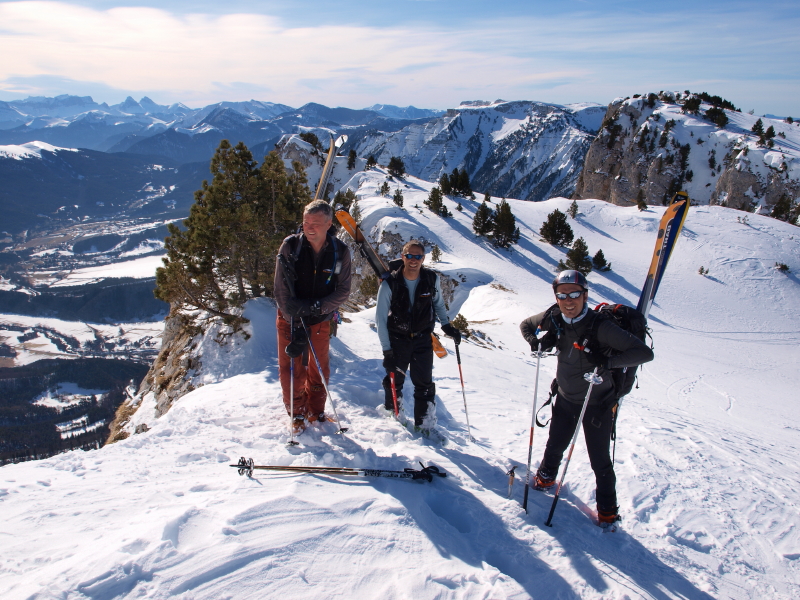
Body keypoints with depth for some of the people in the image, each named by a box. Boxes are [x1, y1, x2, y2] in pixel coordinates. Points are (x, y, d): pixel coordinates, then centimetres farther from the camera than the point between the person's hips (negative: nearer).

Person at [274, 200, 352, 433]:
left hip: (321, 319, 1)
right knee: (291, 369, 1)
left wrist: (318, 307, -24)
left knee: (319, 369, 11)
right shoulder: (290, 246, -15)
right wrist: (296, 325, -23)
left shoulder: (340, 251, -11)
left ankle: (316, 411, 32)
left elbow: (343, 290, -7)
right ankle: (297, 413, 22)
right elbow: (282, 291, -16)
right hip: (290, 318, -1)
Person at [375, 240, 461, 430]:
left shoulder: (432, 279, -11)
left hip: (423, 338, 1)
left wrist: (446, 325, 0)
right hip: (397, 339, -1)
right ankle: (391, 414, 38)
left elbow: (438, 303, 11)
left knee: (424, 385, -2)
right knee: (394, 381, 11)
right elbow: (381, 318, -14)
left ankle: (425, 425, 10)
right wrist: (387, 350, -17)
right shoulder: (389, 284, -18)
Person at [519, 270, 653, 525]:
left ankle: (607, 509, 28)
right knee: (555, 445, 22)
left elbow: (645, 352, -31)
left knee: (599, 459, 5)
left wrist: (607, 361, -43)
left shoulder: (599, 326, -29)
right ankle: (546, 477, 51)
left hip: (597, 404, -4)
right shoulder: (554, 319, -14)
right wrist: (534, 341, -15)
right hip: (565, 398, 4)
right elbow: (526, 324, 6)